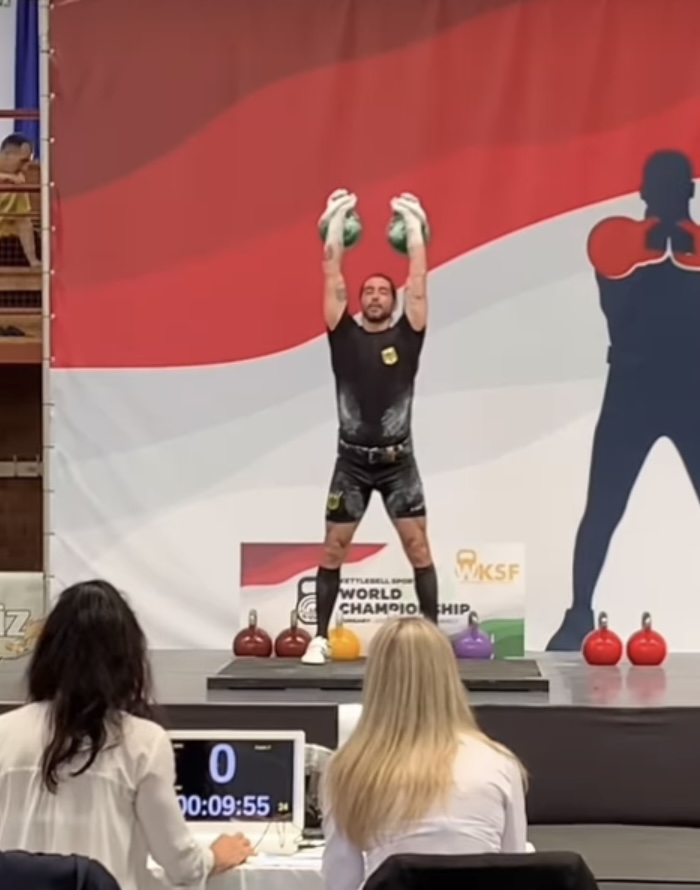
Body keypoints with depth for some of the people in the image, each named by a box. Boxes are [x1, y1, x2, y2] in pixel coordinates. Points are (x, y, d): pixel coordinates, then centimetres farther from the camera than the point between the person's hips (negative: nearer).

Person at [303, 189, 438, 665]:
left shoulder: (407, 334, 3)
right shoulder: (344, 334, 4)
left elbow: (419, 281, 0)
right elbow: (332, 277, 2)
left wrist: (413, 225, 4)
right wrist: (337, 221, 4)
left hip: (398, 461, -1)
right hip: (352, 461, 1)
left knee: (419, 548, -2)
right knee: (333, 550, 3)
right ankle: (321, 637, 11)